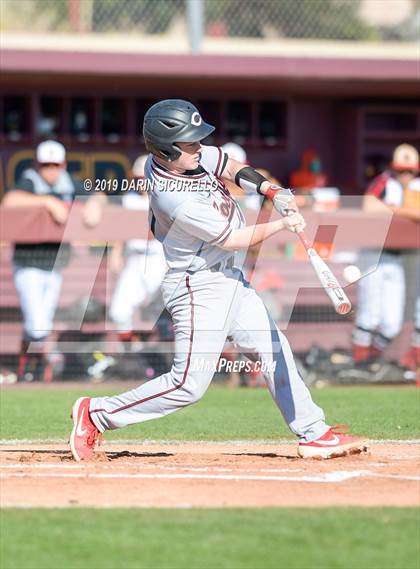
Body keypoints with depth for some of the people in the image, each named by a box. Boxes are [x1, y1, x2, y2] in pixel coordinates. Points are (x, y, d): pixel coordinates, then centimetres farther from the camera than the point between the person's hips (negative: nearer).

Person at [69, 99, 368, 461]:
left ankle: (313, 433, 20)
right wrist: (282, 225, -14)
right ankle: (96, 413, 2)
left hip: (227, 276, 10)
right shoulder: (177, 201, -31)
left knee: (273, 350, 12)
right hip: (199, 286, -10)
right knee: (189, 384, -8)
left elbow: (229, 167, 9)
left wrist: (271, 190, -6)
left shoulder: (177, 155, -7)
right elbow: (232, 240, -19)